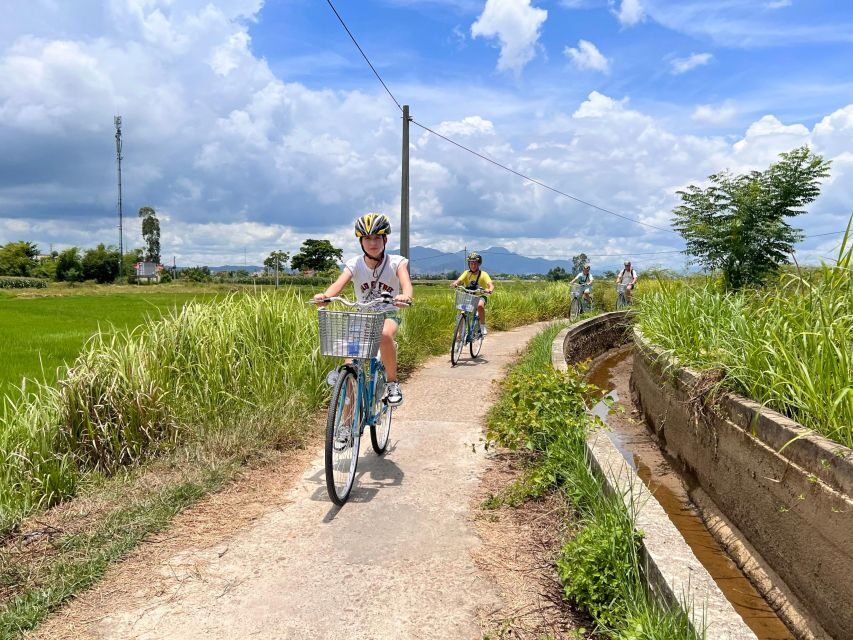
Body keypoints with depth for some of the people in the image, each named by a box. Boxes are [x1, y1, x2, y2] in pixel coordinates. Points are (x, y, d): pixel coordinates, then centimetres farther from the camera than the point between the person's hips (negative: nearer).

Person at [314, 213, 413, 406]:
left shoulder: (396, 262, -14)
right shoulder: (355, 264, -11)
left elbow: (406, 282, -32)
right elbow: (339, 283, -28)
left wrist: (405, 296, -57)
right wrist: (324, 295, -52)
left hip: (388, 314, -2)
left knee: (385, 335, -36)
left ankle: (393, 383, -18)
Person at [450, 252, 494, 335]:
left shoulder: (483, 274, -9)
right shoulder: (467, 273, -2)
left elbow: (491, 285, -21)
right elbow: (459, 280, -16)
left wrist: (489, 290, -45)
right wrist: (455, 284, -40)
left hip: (480, 296, -3)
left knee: (480, 305, -35)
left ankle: (483, 325, -15)